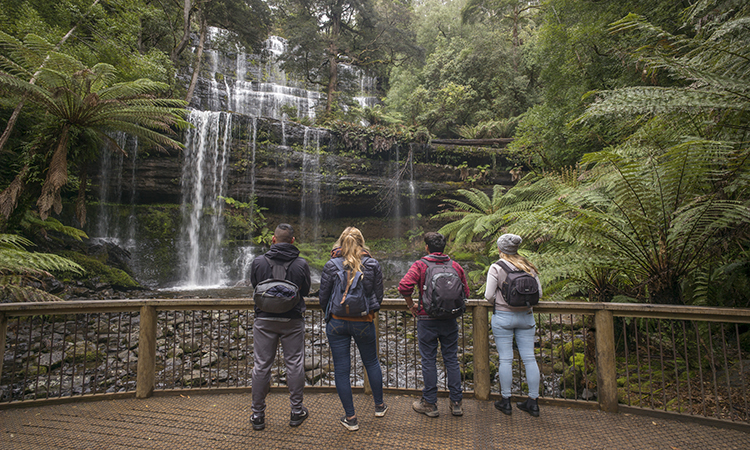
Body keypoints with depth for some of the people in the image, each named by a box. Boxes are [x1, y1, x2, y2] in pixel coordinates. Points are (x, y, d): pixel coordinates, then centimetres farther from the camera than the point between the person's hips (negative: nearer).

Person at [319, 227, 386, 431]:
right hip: (363, 322, 1)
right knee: (371, 362, 21)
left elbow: (323, 297, 0)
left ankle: (350, 418, 18)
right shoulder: (373, 265, -4)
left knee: (341, 369, 9)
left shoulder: (331, 266, -6)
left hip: (337, 323, -1)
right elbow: (379, 295, 3)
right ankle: (379, 405, 37)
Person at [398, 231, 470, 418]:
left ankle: (430, 404, 18)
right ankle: (456, 403, 22)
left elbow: (404, 286, -21)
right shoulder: (455, 266, 3)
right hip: (450, 320, 4)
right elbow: (465, 292, 7)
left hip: (427, 320, -3)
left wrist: (411, 305, -6)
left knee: (429, 361, 7)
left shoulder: (420, 265, -9)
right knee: (452, 360, 13)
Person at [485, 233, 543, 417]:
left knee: (505, 359, 4)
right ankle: (533, 402, 17)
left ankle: (506, 401, 15)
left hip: (503, 317, -3)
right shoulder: (529, 267, 2)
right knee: (529, 358, 9)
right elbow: (538, 293, 3)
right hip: (526, 316, 4)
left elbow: (489, 296, -12)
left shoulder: (496, 268, -9)